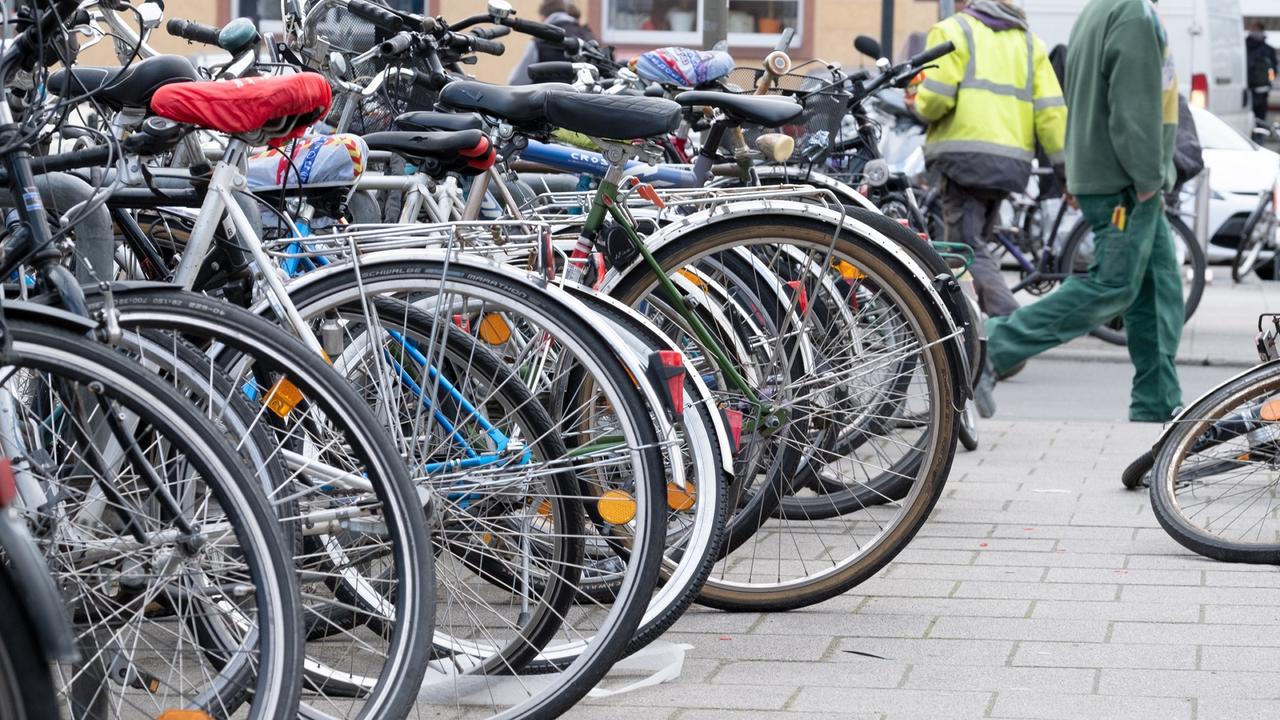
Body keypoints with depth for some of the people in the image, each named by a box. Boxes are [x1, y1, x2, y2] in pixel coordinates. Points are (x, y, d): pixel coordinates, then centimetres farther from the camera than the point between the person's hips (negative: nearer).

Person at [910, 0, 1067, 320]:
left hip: (965, 154, -6)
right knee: (973, 242, 18)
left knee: (969, 249, -7)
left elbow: (935, 97, -11)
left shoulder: (953, 30, 2)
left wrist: (917, 103, 12)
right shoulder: (1029, 42, 17)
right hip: (1012, 162, 6)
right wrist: (1067, 170, 7)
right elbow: (1051, 111, 8)